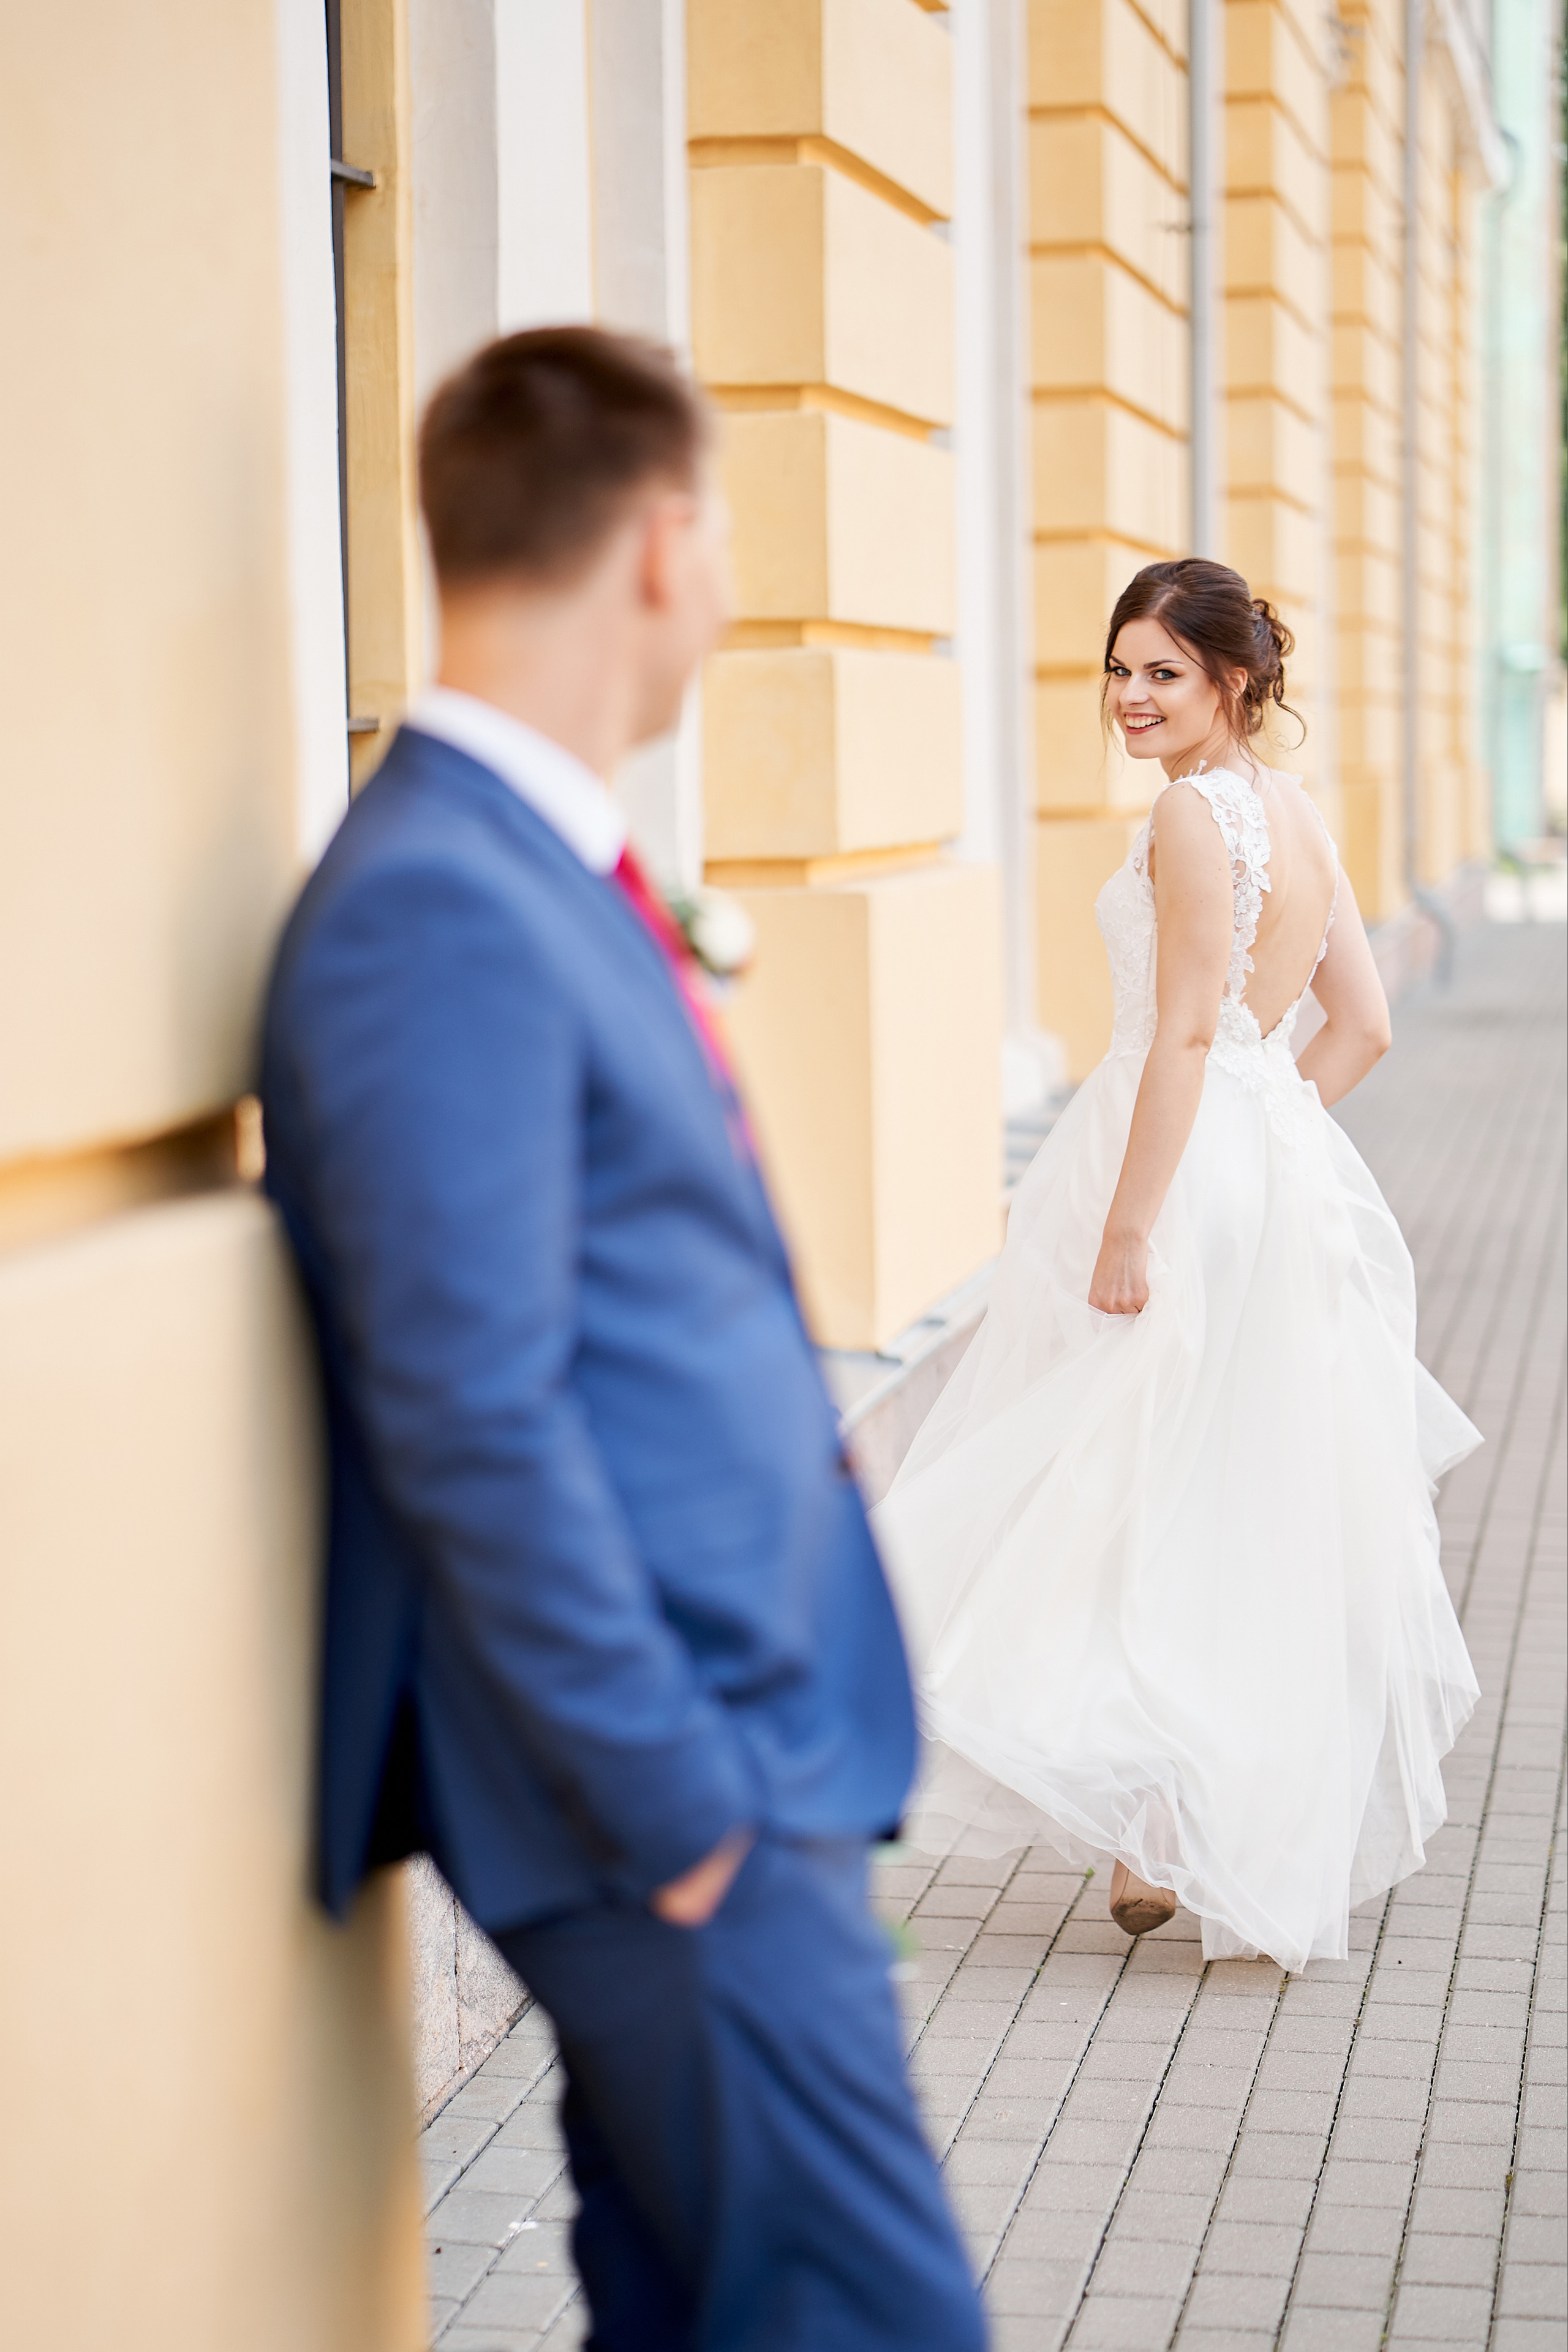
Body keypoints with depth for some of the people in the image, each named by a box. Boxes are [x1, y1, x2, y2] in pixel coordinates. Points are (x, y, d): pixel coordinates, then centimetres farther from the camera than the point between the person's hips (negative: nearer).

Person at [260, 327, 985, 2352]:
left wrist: (723, 1754, 15)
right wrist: (674, 1803, -17)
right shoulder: (439, 910, -19)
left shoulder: (539, 870, 11)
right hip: (660, 1770, -9)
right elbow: (475, 1421, -23)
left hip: (734, 1728, 9)